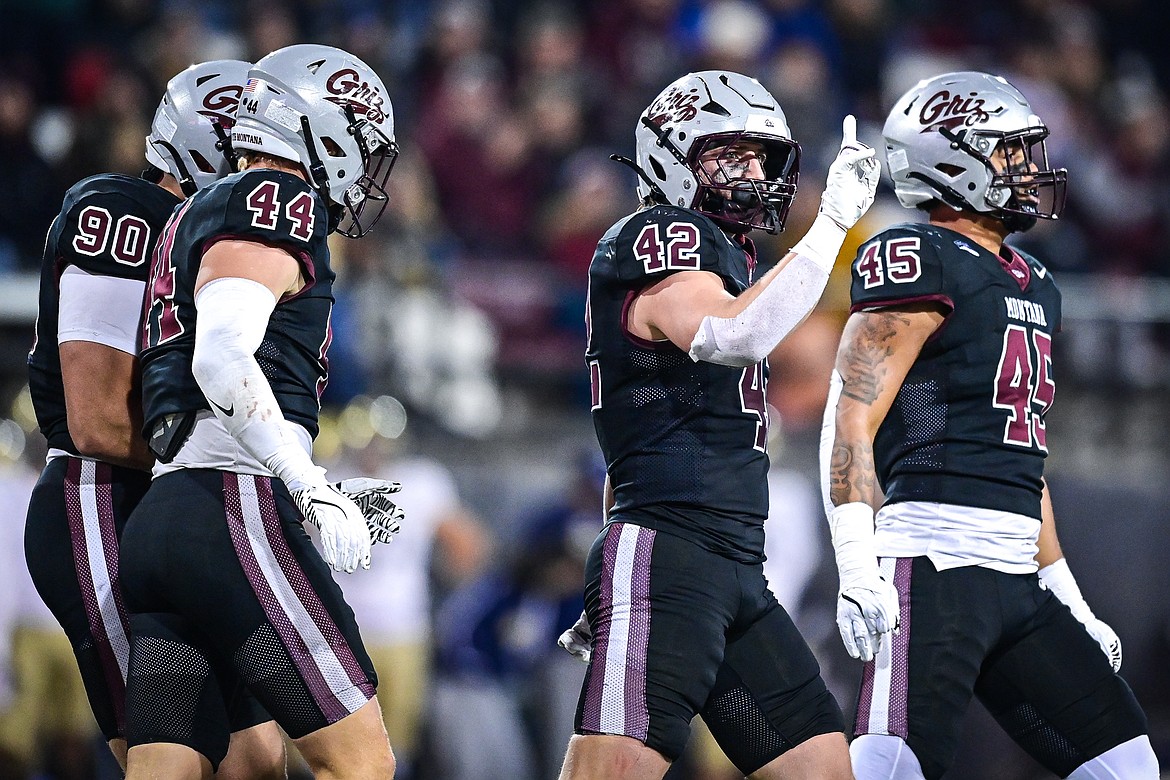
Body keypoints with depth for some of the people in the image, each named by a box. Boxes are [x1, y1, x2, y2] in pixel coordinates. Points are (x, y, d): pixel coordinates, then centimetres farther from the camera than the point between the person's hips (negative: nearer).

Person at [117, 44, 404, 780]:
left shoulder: (202, 214, 27)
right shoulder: (276, 202, -3)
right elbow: (223, 362, -18)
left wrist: (327, 496, 23)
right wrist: (316, 493, -15)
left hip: (157, 524, 9)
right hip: (233, 517, -9)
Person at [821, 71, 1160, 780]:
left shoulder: (1034, 288, 23)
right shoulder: (922, 263, -5)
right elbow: (852, 419, -13)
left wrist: (1071, 603, 25)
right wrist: (856, 567, -23)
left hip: (1019, 583, 9)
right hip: (935, 558, -9)